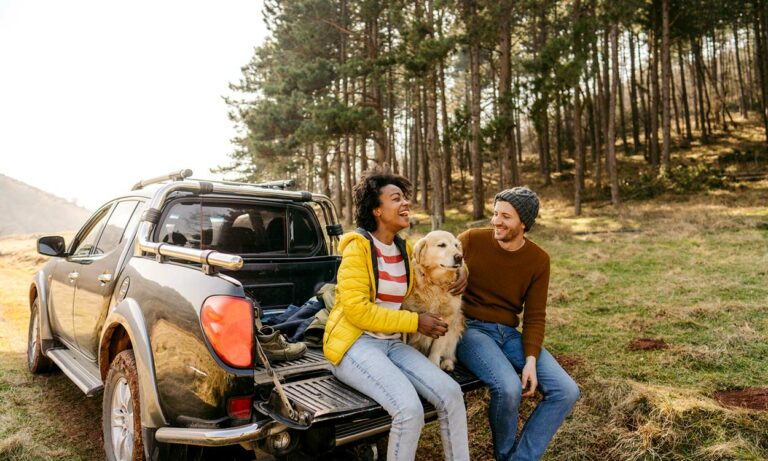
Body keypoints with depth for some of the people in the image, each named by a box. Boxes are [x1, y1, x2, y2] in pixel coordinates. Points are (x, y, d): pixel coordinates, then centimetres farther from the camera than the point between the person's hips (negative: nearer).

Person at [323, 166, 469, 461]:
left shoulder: (405, 249, 9)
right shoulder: (358, 246, -12)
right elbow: (356, 310, -19)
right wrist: (415, 322, -15)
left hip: (393, 343, 7)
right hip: (354, 343, -7)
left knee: (451, 393, -12)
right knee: (410, 409, -27)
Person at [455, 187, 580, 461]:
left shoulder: (538, 260, 1)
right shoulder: (470, 240, -7)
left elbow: (535, 316, 3)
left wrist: (531, 360, -10)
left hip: (509, 334, 4)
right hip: (470, 328, -4)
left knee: (567, 392, -11)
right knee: (509, 388, -30)